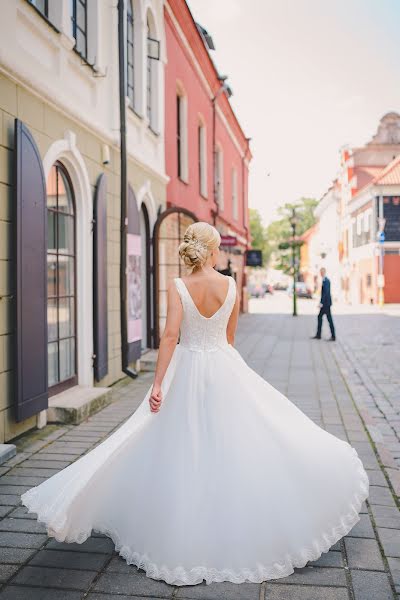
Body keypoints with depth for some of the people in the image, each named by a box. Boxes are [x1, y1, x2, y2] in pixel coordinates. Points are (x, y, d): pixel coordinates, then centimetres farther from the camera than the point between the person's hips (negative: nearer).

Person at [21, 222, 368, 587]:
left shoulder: (178, 286, -9)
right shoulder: (231, 285, -3)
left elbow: (170, 335, -18)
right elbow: (230, 336, 8)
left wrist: (158, 384, -17)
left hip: (187, 371, 0)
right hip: (225, 369, 1)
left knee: (184, 452, 10)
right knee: (236, 444, 12)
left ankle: (183, 536, 22)